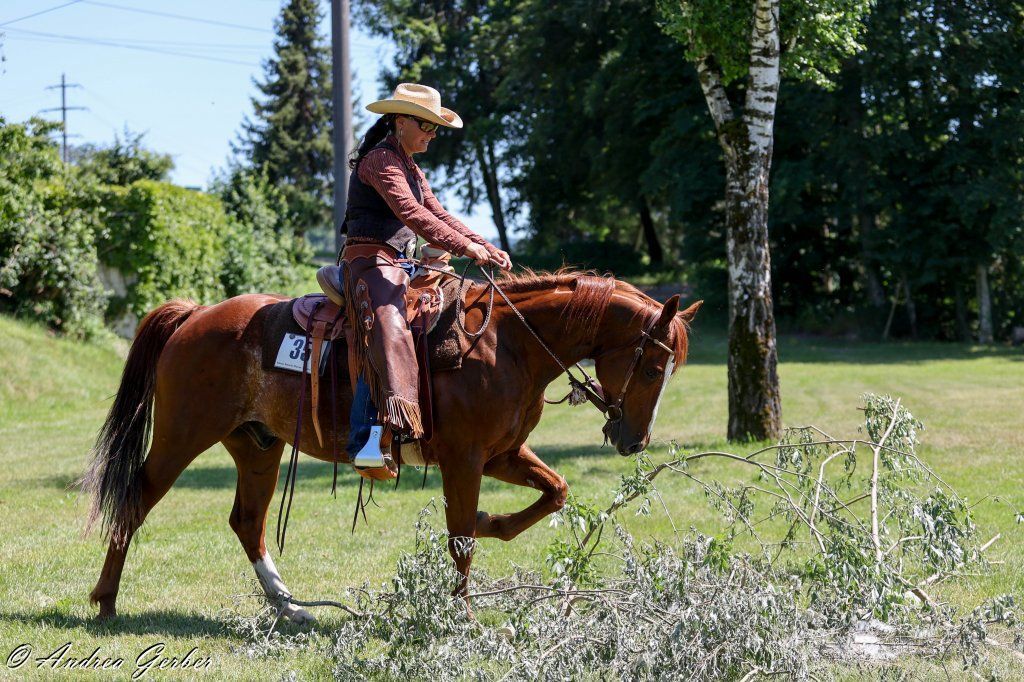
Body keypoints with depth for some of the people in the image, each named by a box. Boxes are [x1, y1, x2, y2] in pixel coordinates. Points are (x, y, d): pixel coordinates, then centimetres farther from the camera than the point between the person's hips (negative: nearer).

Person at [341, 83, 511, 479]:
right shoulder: (380, 160, -8)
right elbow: (410, 213, -21)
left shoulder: (410, 168, 23)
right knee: (388, 334, -32)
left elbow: (440, 216, 23)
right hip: (370, 261, -11)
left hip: (401, 266, 11)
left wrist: (489, 250, 10)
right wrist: (465, 247, -26)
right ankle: (367, 443, -49)